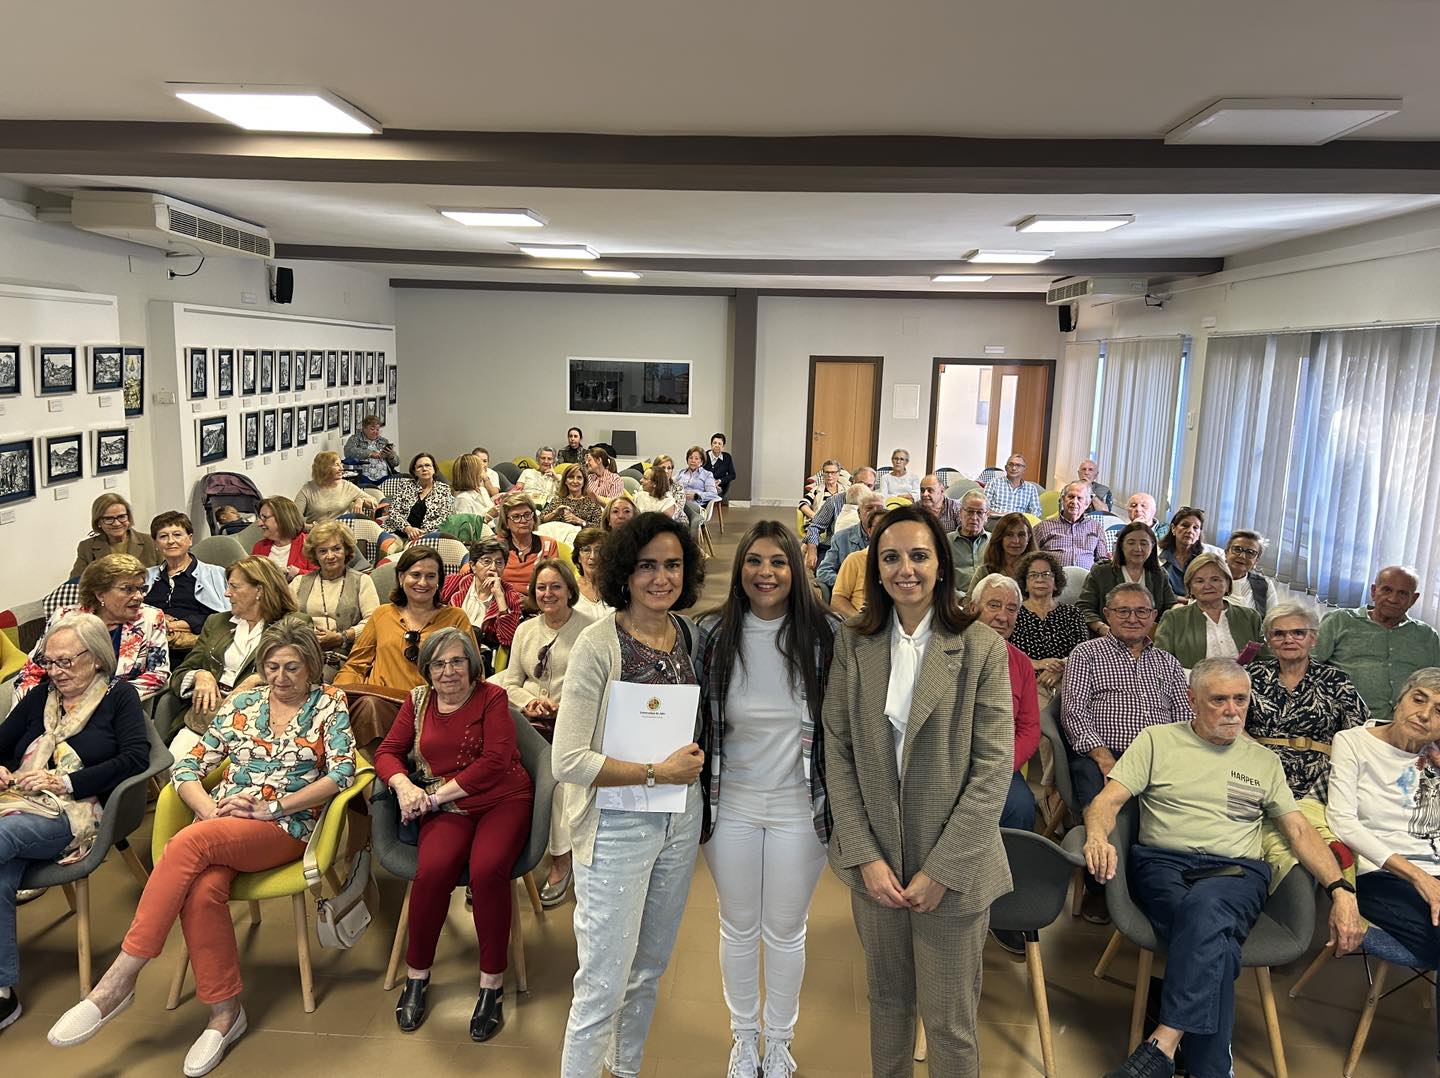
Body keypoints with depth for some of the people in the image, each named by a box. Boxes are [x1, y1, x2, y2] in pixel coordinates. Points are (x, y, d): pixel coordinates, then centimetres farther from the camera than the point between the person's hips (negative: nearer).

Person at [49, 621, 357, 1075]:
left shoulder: (329, 705, 6)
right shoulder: (240, 704, 16)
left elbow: (342, 772, -7)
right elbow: (188, 767, 13)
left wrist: (271, 806, -13)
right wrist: (209, 809, -7)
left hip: (285, 828, -3)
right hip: (220, 824, 4)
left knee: (188, 843, -31)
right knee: (202, 890, -31)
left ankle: (119, 979, -25)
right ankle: (224, 1012, -17)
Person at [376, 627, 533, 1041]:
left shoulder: (492, 698, -1)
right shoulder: (418, 701, 12)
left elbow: (495, 762, -11)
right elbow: (387, 752, 10)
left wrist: (436, 794, -13)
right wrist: (403, 785, -12)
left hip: (501, 800, -2)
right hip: (446, 809, 2)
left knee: (486, 869, -32)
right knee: (433, 870, -29)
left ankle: (492, 983, -14)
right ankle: (417, 975, -6)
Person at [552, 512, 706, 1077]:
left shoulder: (690, 633, 1)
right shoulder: (600, 643, -17)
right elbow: (567, 760, -21)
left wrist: (693, 763, 0)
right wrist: (656, 772, -18)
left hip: (681, 818, 6)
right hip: (617, 825, -6)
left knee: (650, 967, 22)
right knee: (604, 985, 2)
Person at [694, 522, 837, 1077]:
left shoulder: (823, 634, -10)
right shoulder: (712, 634, -7)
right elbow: (694, 718, 1)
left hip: (799, 807, -1)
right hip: (731, 806, 1)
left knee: (786, 931, 16)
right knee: (738, 928, 18)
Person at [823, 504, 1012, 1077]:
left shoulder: (982, 648, -8)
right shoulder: (853, 644, 0)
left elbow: (994, 767, -9)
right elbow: (838, 751, 0)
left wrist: (942, 868, -13)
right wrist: (866, 856, -7)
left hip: (952, 865, -2)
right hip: (875, 862, 3)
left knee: (950, 1022, 7)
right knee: (886, 998, 19)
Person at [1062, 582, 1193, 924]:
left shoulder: (1167, 662, 26)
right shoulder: (1086, 654, 13)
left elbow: (1186, 716, 18)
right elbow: (1073, 710, 0)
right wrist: (1102, 755, -15)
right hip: (1098, 756, -3)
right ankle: (1098, 888, -9)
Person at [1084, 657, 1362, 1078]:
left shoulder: (1264, 761, 21)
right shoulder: (1158, 741, 13)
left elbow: (1299, 830, 15)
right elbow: (1107, 800, 4)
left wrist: (1341, 890, -3)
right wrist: (1097, 836, -21)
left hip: (1237, 872, 1)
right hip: (1163, 864, -1)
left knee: (1204, 906, -38)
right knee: (1213, 937, -36)